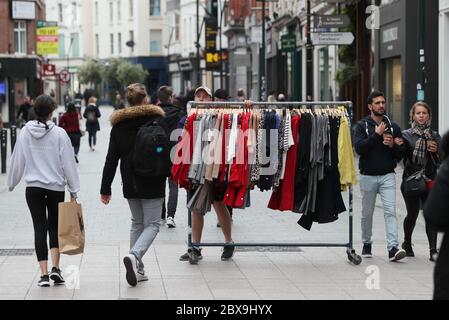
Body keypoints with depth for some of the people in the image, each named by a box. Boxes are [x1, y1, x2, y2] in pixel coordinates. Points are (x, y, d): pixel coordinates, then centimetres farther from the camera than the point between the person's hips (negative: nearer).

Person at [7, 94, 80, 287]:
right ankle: (55, 268, 2)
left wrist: (11, 183, 19)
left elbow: (17, 161, 5)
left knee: (39, 228, 3)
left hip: (33, 188, 1)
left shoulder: (25, 133, -3)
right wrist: (73, 191, -1)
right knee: (55, 227, 14)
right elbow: (68, 163, -7)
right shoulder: (59, 134, -10)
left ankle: (44, 273, -2)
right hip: (56, 187, -1)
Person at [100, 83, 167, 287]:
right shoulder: (156, 119, -7)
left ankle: (137, 269, 14)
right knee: (152, 224, 0)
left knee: (137, 222, 18)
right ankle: (135, 255, -26)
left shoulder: (119, 125, 3)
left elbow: (111, 159, 2)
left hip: (130, 184, 4)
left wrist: (105, 188, 4)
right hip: (152, 183, -4)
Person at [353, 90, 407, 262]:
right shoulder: (362, 126, 0)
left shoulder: (393, 127, 9)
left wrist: (392, 145, -11)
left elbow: (401, 153, 9)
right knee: (367, 213, 11)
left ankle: (393, 248, -20)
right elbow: (359, 148, -16)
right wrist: (377, 135, -18)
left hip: (387, 176, 1)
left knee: (390, 211, -12)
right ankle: (366, 244, 30)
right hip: (368, 175, -1)